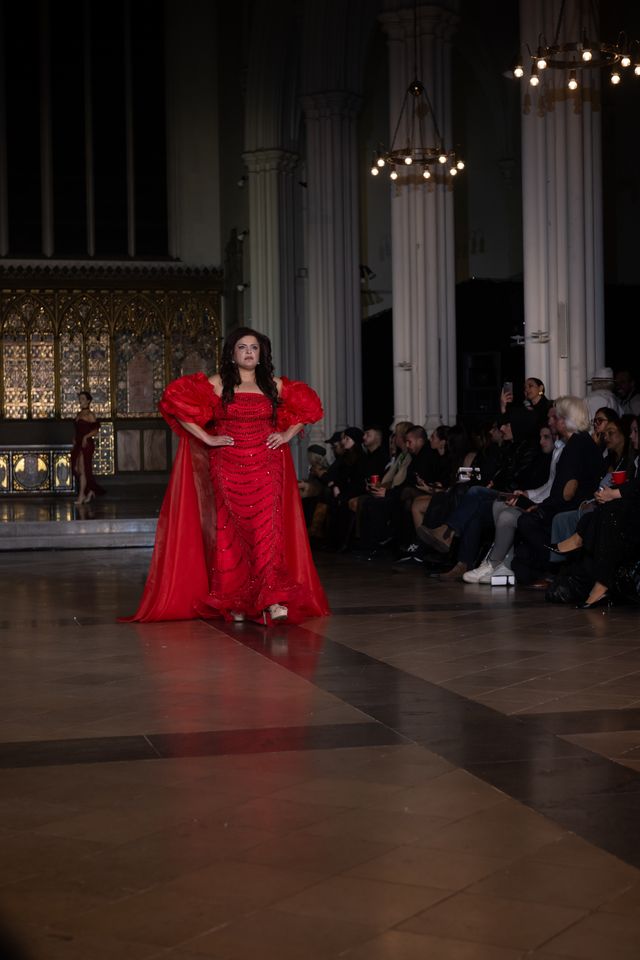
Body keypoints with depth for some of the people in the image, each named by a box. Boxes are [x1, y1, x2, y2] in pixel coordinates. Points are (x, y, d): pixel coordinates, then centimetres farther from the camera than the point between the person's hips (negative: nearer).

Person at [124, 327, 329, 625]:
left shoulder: (275, 385, 12)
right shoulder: (216, 385, 3)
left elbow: (308, 407, 22)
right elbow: (175, 402, -3)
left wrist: (287, 434, 8)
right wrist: (206, 438, -7)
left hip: (266, 469, 1)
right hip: (228, 471, -1)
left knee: (267, 530, -9)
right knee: (229, 531, -2)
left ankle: (272, 600, -16)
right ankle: (233, 602, 6)